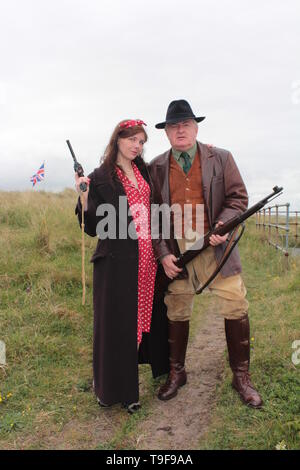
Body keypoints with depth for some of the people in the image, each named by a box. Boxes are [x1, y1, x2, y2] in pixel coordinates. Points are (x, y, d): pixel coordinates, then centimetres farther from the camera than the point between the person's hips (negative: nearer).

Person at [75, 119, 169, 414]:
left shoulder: (145, 171, 11)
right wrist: (84, 196, -22)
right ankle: (116, 388, 18)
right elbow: (93, 228, -7)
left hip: (148, 257, 5)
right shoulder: (99, 179, -4)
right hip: (117, 261, -5)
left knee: (149, 312, 14)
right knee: (117, 321, 1)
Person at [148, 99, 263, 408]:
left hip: (215, 244, -1)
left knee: (236, 309, 0)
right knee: (177, 313, 11)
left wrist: (222, 227, -16)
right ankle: (176, 373, 31)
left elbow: (238, 198, 3)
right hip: (176, 249, 1)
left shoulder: (221, 159, 5)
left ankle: (241, 377, 19)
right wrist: (163, 253, -3)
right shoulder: (156, 168, 7)